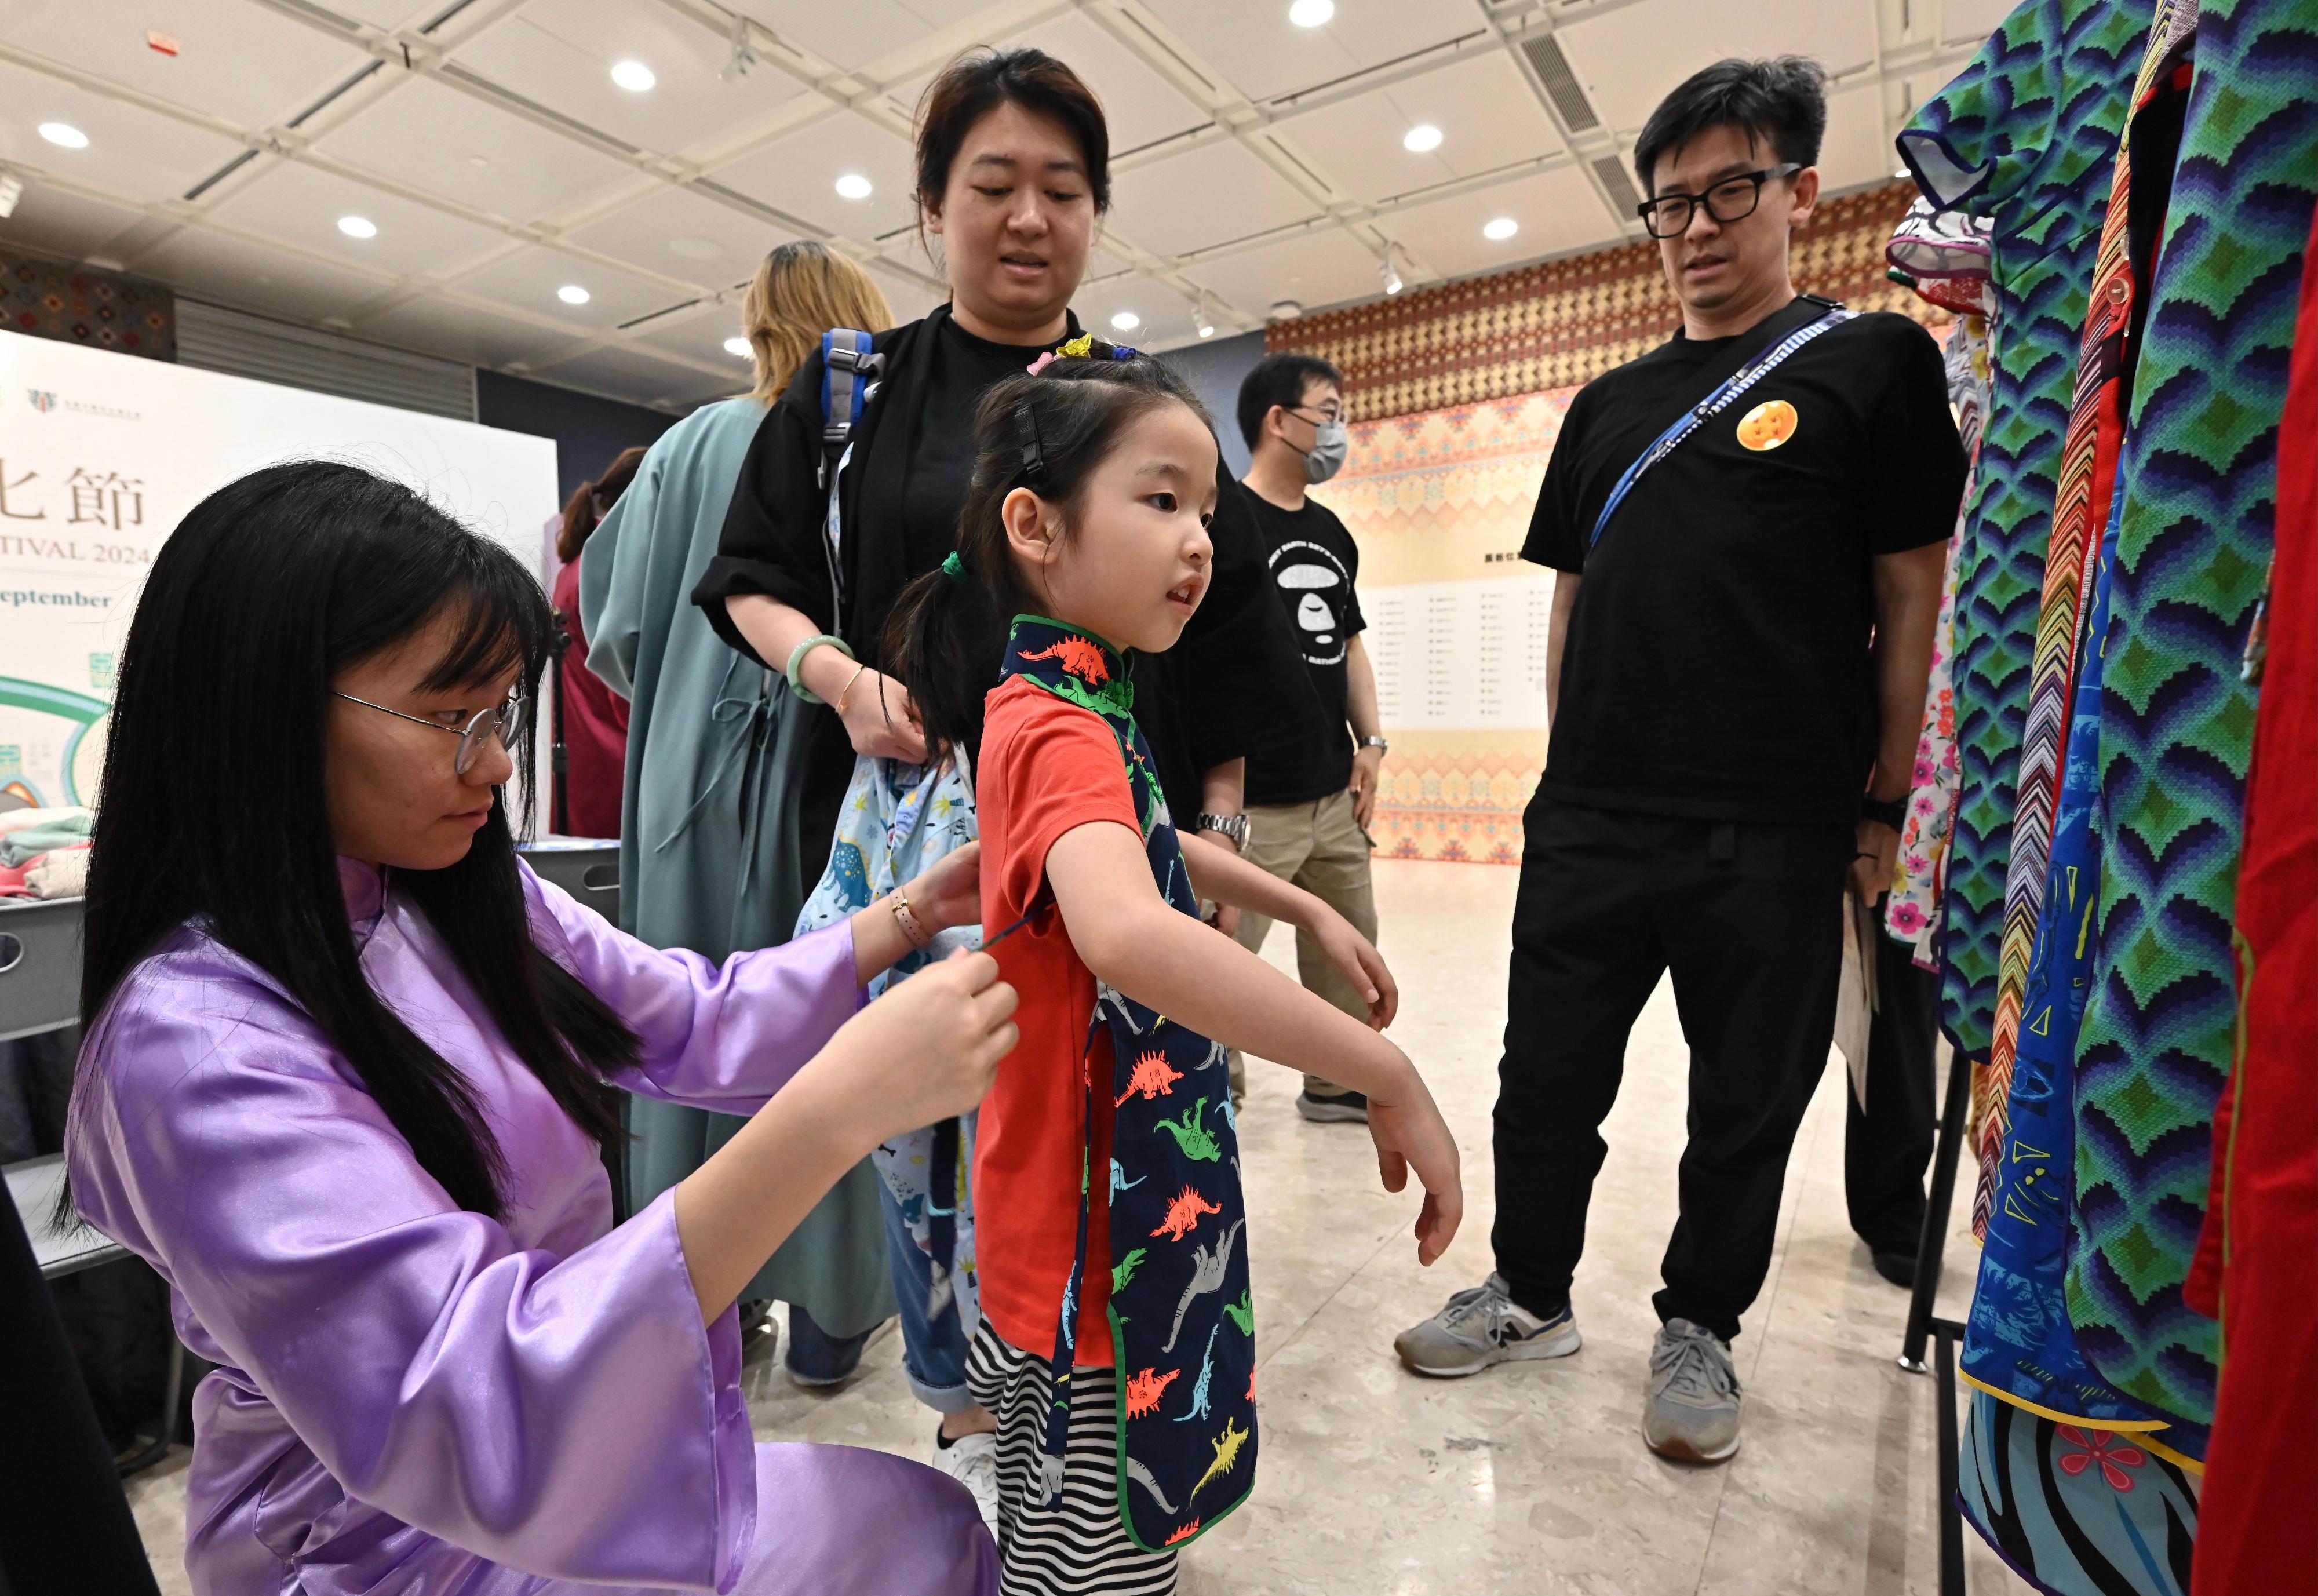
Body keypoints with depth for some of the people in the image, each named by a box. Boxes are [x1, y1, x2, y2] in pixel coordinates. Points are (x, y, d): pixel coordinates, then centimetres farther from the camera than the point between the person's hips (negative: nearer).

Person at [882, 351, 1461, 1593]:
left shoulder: (1082, 706, 8)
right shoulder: (1059, 730, -25)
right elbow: (1127, 933, -46)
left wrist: (1306, 909, 19)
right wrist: (1389, 1075, -38)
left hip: (1131, 1201, 9)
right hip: (1092, 1246, -9)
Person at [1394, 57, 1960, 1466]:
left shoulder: (1875, 364, 3)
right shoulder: (1610, 405, 15)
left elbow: (1912, 596, -2)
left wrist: (1885, 805, -6)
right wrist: (1578, 765, 9)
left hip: (1775, 838, -3)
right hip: (1589, 823, 4)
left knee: (1748, 1105, 10)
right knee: (1549, 1074, 11)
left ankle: (1700, 1329, 32)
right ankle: (1533, 1294, 32)